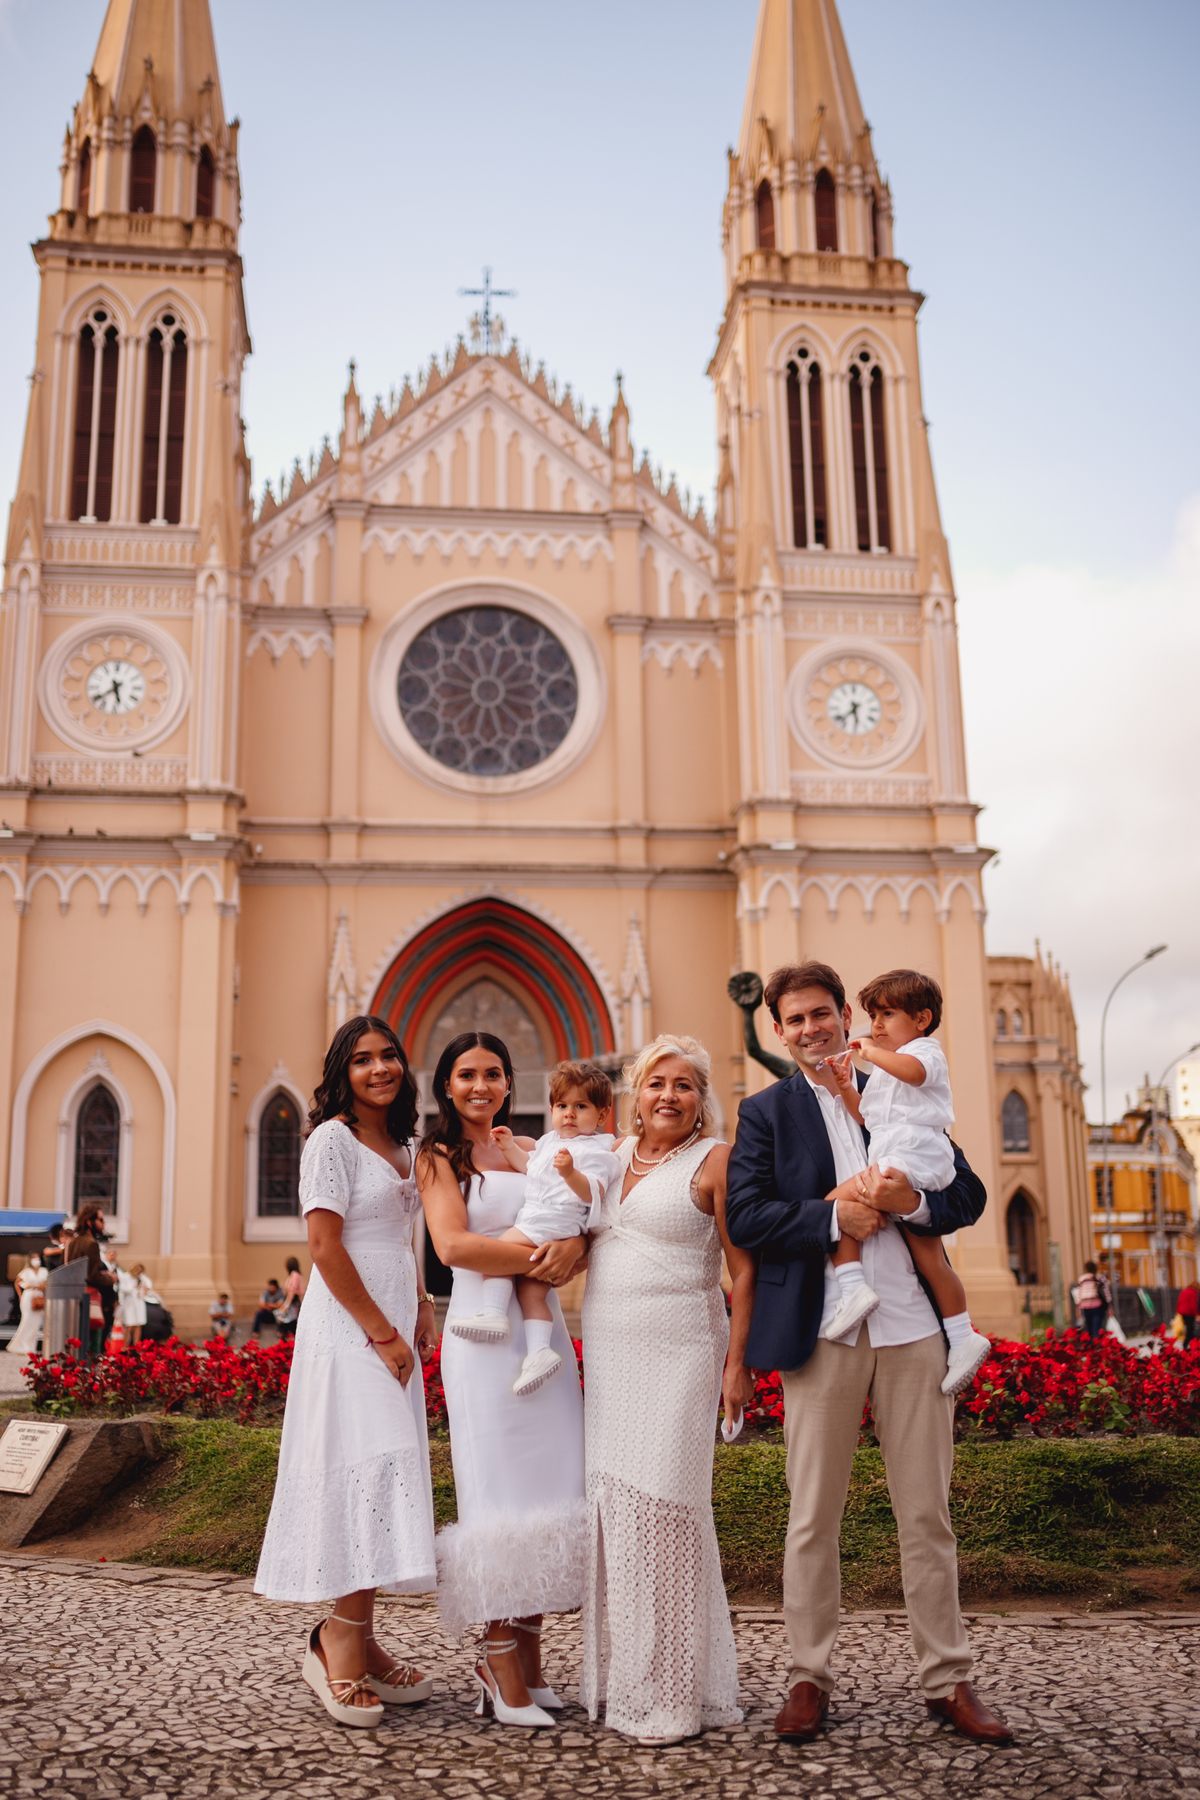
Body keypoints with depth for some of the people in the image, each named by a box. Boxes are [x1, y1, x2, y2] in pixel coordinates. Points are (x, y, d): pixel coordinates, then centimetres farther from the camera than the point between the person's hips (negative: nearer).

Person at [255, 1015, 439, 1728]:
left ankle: (358, 1640, 15)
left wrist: (421, 1311, 9)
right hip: (348, 1325, -8)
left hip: (394, 1325, 8)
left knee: (387, 1475, 8)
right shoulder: (333, 1139, -9)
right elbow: (326, 1246, -15)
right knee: (367, 1466, -12)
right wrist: (381, 1333, -15)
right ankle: (343, 1641, -2)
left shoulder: (403, 1144, 16)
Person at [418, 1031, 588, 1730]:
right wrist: (538, 1259, -12)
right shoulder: (440, 1156, 4)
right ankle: (503, 1672, 0)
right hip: (483, 1332, -5)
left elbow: (581, 1223, 10)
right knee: (500, 1492, -6)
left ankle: (527, 1658, 10)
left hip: (545, 1331, 5)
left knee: (551, 1485, 1)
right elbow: (453, 1244, -10)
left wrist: (576, 1243, -13)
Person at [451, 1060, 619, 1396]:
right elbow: (531, 1167, 37)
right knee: (530, 1287, 2)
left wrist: (570, 1173, -38)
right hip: (533, 1223, 9)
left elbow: (592, 1192, -21)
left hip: (553, 1226, -9)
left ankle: (493, 1314, -16)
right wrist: (510, 1147, 24)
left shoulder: (595, 1151, -7)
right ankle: (539, 1350, -1)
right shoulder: (551, 1141, 21)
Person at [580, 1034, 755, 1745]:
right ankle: (619, 1671, 20)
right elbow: (584, 1235, 28)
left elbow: (746, 1267, -8)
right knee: (614, 1500, 8)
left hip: (678, 1353, -6)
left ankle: (670, 1692, 4)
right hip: (609, 1356, 6)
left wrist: (739, 1361, -14)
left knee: (659, 1503, -7)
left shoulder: (716, 1160, -5)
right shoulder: (613, 1155, 13)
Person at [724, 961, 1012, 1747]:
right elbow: (744, 1217, -4)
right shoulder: (766, 1112, 8)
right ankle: (810, 1677, 18)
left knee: (928, 1512, 8)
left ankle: (949, 1679, 19)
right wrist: (833, 1216, -14)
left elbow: (970, 1193, 9)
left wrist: (910, 1202, -11)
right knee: (813, 1517, 6)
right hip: (823, 1331, -1)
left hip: (913, 1327, 2)